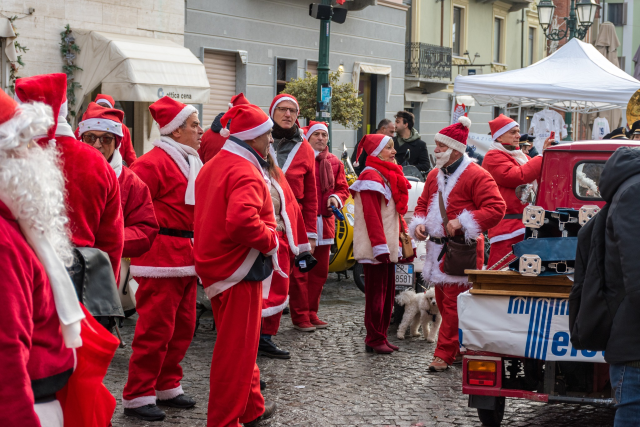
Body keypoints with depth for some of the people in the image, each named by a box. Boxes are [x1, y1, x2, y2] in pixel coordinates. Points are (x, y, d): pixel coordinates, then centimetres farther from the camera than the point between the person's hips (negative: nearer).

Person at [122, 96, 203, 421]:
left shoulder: (190, 163, 16)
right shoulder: (154, 162, -14)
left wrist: (196, 241, 16)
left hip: (186, 257, 10)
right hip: (162, 257, -10)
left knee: (183, 327, 15)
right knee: (156, 329, -6)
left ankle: (168, 387, 27)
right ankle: (137, 397, 3)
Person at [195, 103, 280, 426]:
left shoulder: (213, 166, 13)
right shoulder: (246, 173, -20)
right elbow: (242, 219, -36)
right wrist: (269, 240, -19)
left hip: (215, 264, 10)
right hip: (240, 271, -10)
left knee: (239, 345, 21)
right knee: (236, 350, -2)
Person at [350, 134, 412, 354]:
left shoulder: (389, 176, 18)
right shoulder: (371, 177, -13)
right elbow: (371, 215, -19)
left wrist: (403, 234, 17)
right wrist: (380, 247, -22)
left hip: (388, 247, 9)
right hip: (375, 248, -9)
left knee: (387, 294, 11)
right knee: (376, 293, -4)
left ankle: (380, 337, 18)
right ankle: (374, 340, 1)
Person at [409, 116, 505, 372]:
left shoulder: (476, 176, -11)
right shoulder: (435, 175, 15)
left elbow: (496, 209, -17)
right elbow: (423, 204, 26)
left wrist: (462, 223, -21)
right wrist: (419, 224, 5)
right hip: (438, 248, 8)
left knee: (454, 302, -8)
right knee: (443, 301, 12)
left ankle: (444, 354, -5)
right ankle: (459, 348, 24)